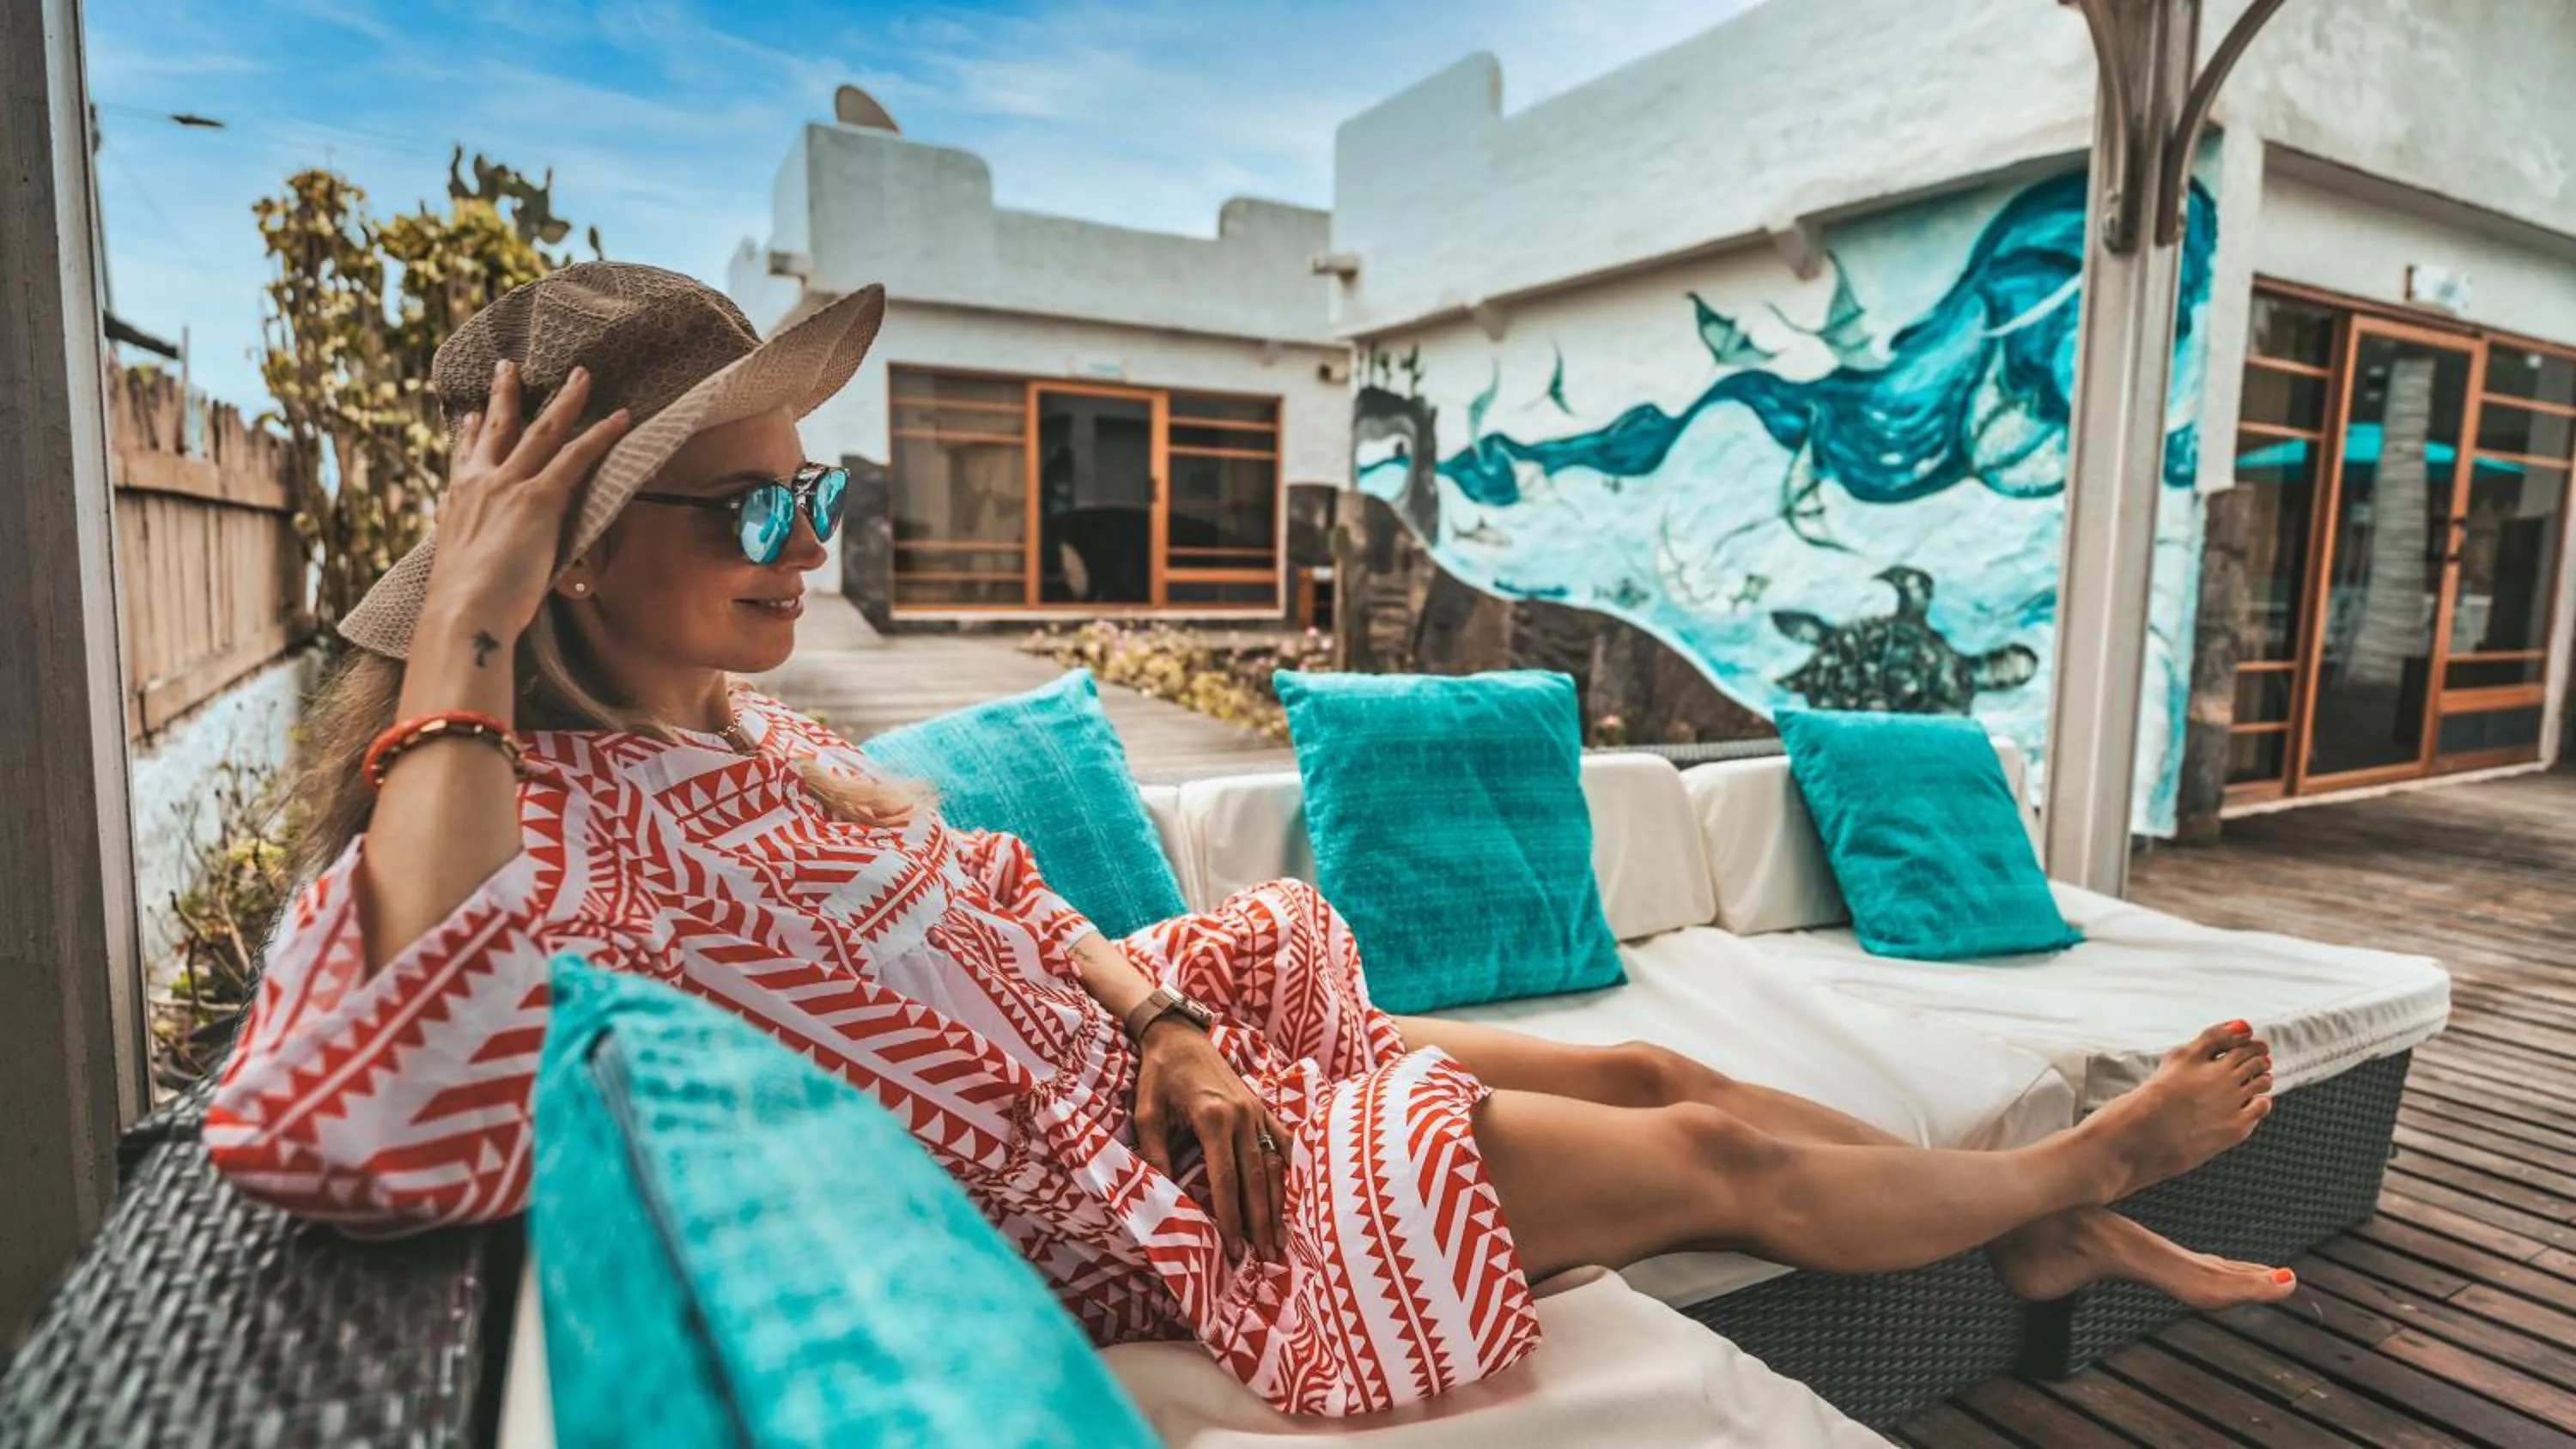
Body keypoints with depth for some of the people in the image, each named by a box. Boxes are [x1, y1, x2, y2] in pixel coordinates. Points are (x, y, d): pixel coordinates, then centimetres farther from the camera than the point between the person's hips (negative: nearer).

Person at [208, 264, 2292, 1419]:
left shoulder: (747, 733, 5)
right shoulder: (533, 815, -19)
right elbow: (352, 1121, -41)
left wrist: (1169, 1023, -5)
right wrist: (461, 643, -34)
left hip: (1159, 1067, 8)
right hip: (1130, 1197, -8)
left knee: (1651, 1068, 11)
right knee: (1718, 1157, 2)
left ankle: (2057, 1234, 32)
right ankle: (2078, 1161, 31)